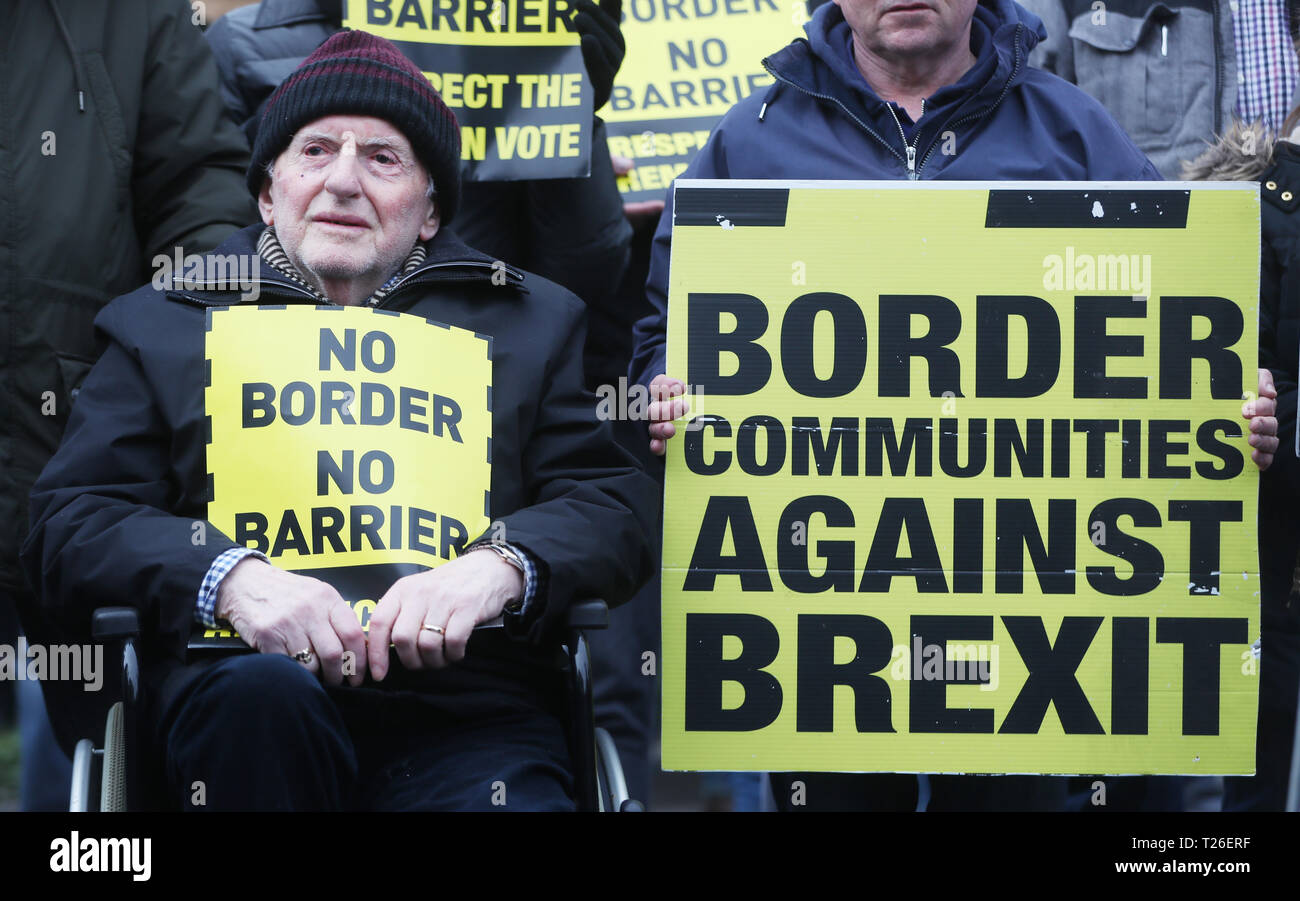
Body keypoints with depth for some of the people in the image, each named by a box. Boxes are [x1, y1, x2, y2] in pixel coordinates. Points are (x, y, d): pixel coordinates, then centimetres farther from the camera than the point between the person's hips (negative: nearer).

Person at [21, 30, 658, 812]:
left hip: (467, 709, -1)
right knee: (263, 688, -37)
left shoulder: (531, 322, 24)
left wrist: (499, 566, -11)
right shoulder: (163, 328, 21)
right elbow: (73, 521, 9)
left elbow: (615, 504, 12)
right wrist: (226, 577, -12)